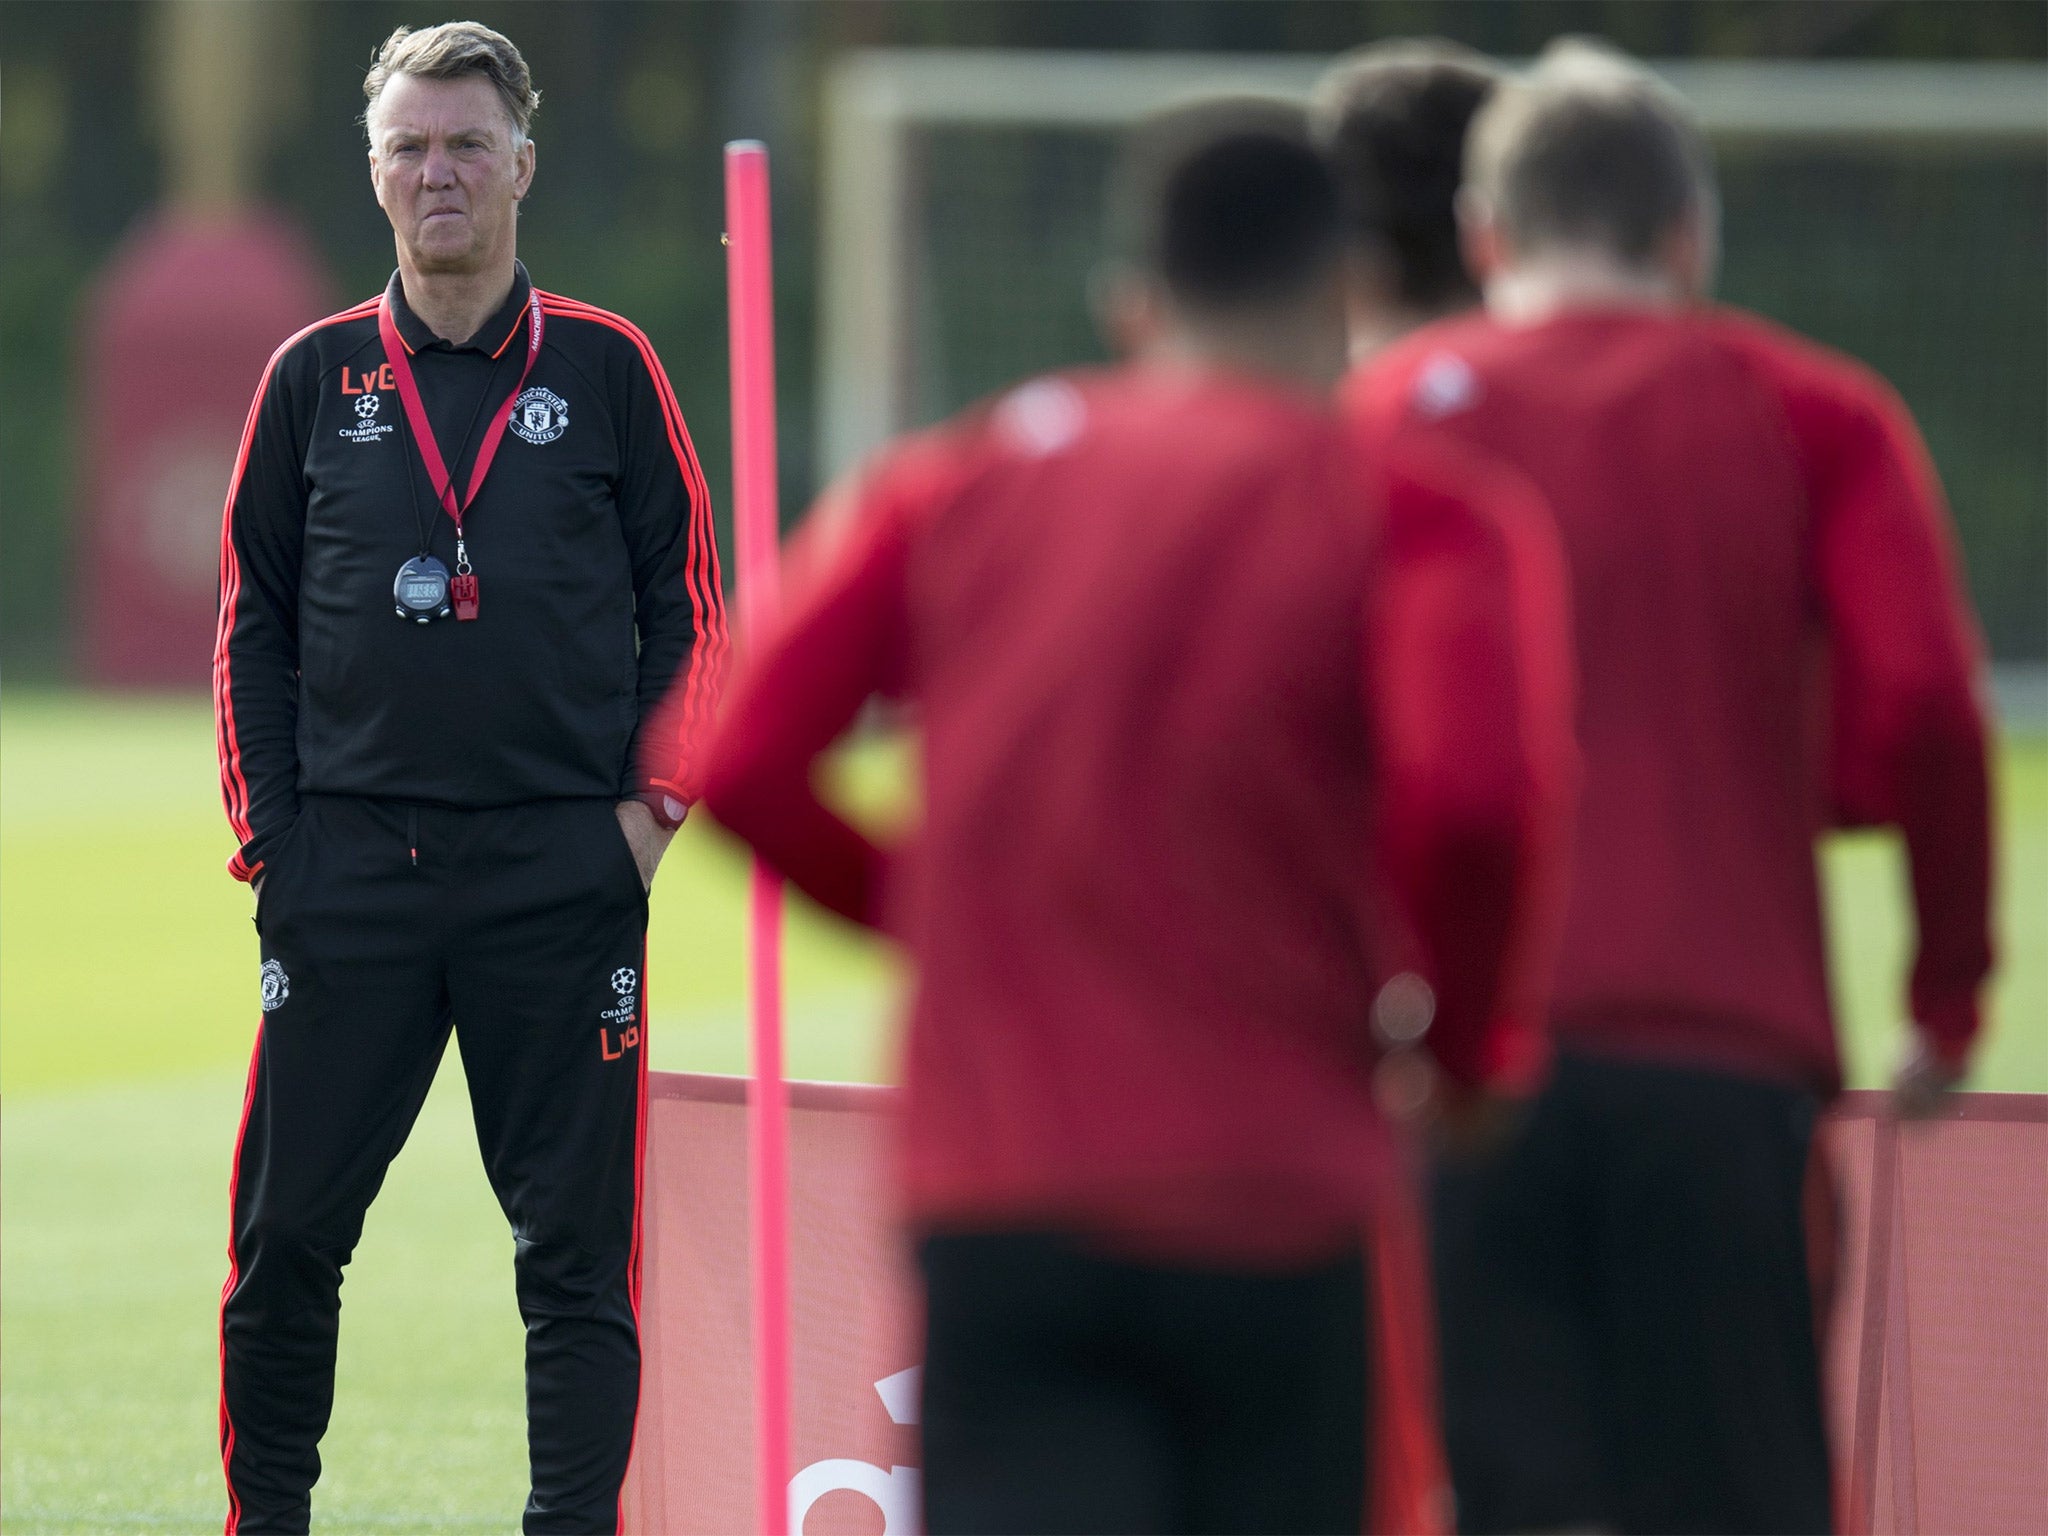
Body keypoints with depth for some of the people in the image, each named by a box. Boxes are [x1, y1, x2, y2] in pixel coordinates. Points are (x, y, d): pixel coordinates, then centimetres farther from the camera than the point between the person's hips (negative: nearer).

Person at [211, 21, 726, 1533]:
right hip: (349, 873, 1)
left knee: (577, 1243, -1)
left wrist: (652, 801, -2)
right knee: (288, 1231, 2)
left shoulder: (606, 370, 5)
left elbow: (688, 602, 8)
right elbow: (253, 618, 12)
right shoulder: (316, 378, 9)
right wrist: (269, 830, 4)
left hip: (563, 873, -1)